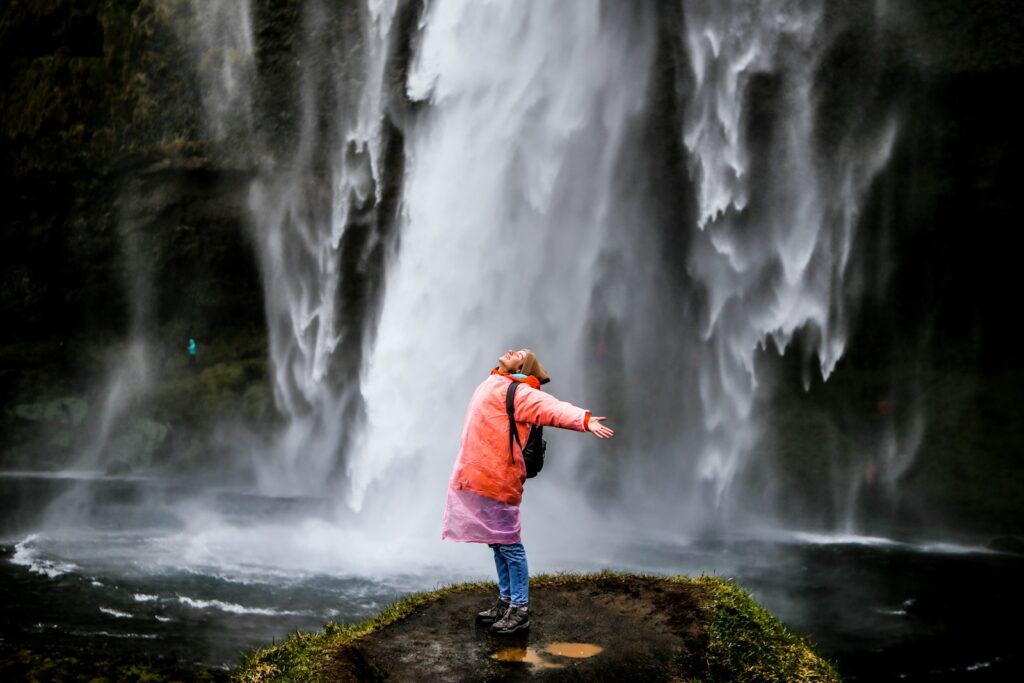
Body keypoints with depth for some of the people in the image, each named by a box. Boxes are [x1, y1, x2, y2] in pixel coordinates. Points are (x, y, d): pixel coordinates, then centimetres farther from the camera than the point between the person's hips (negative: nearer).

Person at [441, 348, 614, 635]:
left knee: (508, 544, -3)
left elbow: (551, 407, -26)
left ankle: (519, 610, 4)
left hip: (495, 481, -9)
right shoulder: (492, 385, 17)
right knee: (498, 543, 16)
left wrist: (584, 419, -42)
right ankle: (505, 600, 26)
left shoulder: (517, 392, -11)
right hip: (476, 478, 9)